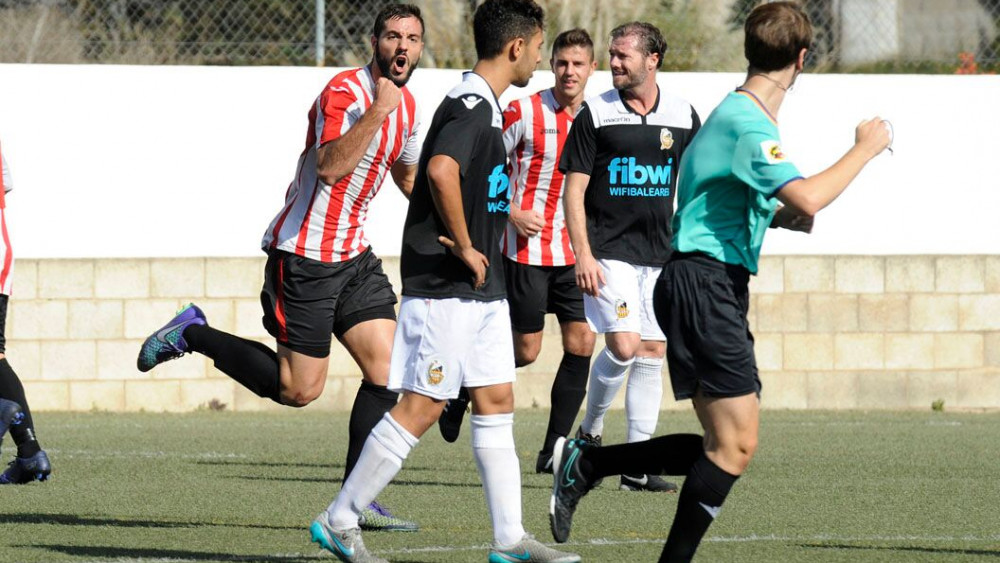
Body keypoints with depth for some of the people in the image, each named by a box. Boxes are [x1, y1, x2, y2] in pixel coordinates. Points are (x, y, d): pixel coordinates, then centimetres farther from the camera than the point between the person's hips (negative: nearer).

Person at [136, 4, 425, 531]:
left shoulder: (406, 106, 9)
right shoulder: (344, 92, -19)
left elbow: (407, 173, 28)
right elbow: (330, 168, -33)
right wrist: (377, 111, -36)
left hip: (354, 257, 8)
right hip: (304, 255, -8)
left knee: (386, 372, -4)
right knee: (299, 388, -5)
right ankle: (194, 334, 13)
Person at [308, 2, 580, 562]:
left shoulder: (486, 107, 15)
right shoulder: (472, 105, -17)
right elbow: (441, 170, -34)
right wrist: (464, 247, -24)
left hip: (482, 288, 10)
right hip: (446, 288, -10)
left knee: (497, 402, 8)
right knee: (422, 407, -7)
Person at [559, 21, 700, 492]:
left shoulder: (683, 117, 6)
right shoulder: (595, 115, -3)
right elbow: (574, 188, -4)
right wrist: (583, 254, -13)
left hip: (660, 254, 4)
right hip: (609, 253, -4)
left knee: (652, 353, 2)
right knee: (623, 345, -18)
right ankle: (590, 431, 7)